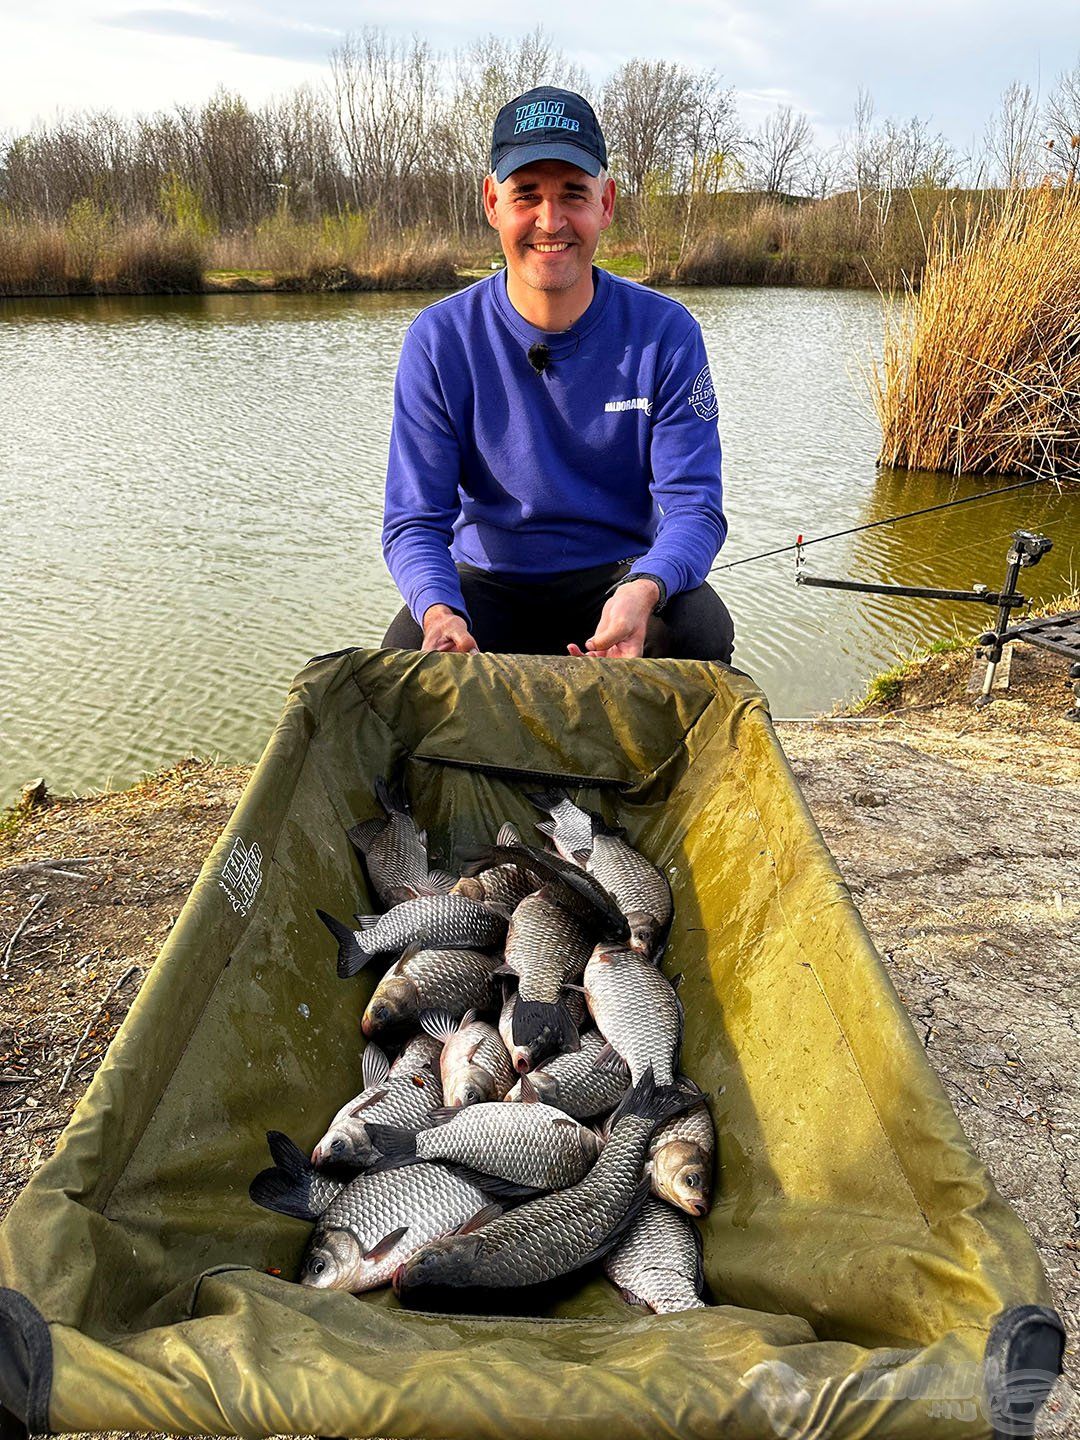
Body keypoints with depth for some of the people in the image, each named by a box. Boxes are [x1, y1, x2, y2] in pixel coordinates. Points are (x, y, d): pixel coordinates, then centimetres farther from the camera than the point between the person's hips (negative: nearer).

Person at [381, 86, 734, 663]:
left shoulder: (666, 333, -8)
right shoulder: (438, 340, -9)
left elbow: (695, 506, -14)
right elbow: (414, 521, -10)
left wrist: (644, 590, -37)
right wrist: (439, 611, -33)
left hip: (620, 573, 1)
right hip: (488, 581, 0)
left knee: (700, 631, -29)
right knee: (410, 653, -30)